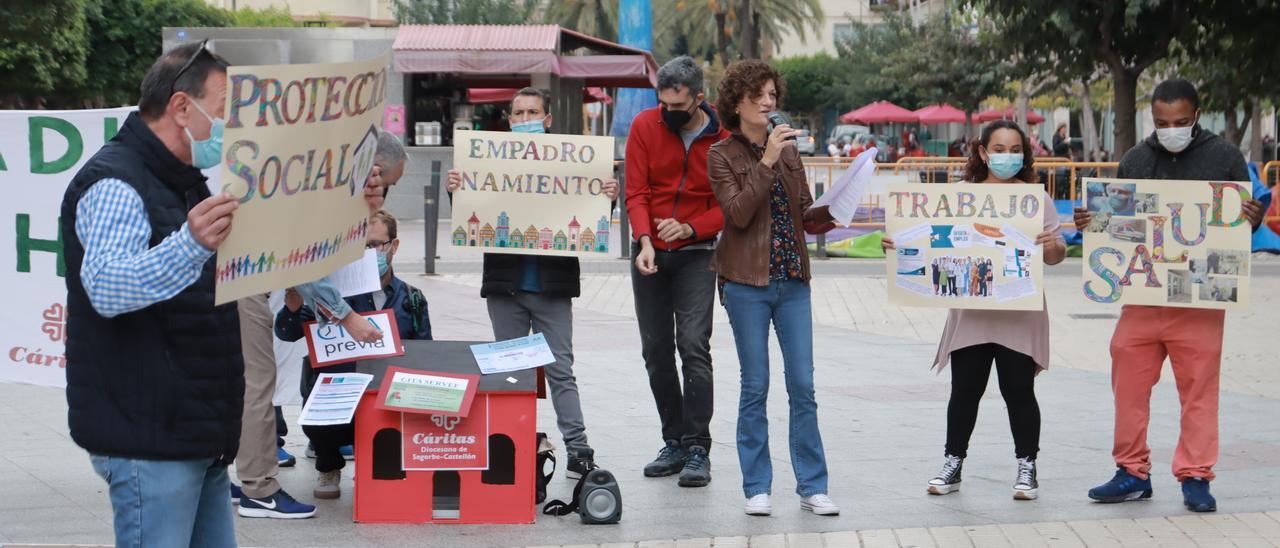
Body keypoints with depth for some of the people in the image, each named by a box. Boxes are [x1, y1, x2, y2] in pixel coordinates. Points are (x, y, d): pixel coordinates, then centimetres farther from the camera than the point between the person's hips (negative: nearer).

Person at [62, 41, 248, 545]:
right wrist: (191, 244, -47)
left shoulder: (187, 181, 18)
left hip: (200, 434, 10)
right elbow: (105, 288, -31)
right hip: (149, 440, -10)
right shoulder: (114, 184, -14)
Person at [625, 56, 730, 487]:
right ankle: (674, 442, 18)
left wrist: (689, 228, -23)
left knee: (694, 347, -13)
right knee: (656, 350, 7)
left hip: (695, 253, -3)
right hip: (650, 252, 3)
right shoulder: (645, 126, -4)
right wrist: (645, 240, -21)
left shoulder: (723, 137, -9)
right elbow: (636, 193, -6)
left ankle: (697, 450, -10)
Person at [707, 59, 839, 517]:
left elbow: (806, 217, 13)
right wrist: (767, 162, -20)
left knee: (802, 385, 1)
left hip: (792, 281, 4)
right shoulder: (722, 155, -1)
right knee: (755, 386, 0)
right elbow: (738, 214, -15)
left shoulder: (789, 151, 13)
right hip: (747, 282, -4)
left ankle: (812, 487, 7)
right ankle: (756, 488, 9)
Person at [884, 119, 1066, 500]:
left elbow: (1057, 254, -1)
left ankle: (1026, 468, 13)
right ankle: (952, 465, 16)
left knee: (1019, 391, 2)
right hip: (971, 312, 2)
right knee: (964, 390, 6)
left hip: (1019, 314, -2)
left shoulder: (1034, 198, 3)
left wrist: (1053, 247, -24)